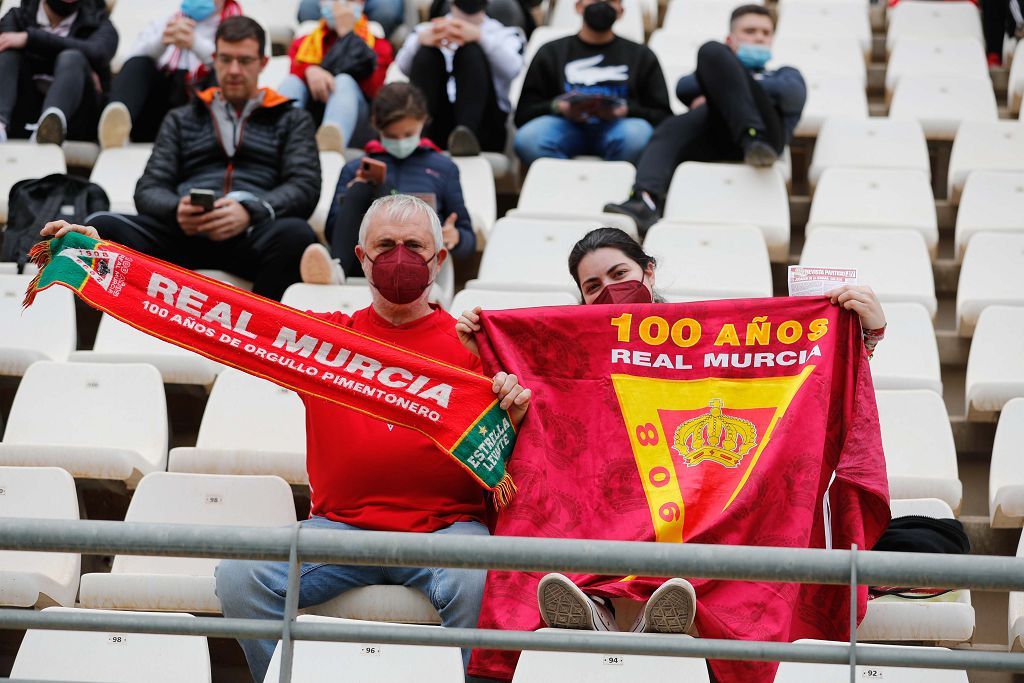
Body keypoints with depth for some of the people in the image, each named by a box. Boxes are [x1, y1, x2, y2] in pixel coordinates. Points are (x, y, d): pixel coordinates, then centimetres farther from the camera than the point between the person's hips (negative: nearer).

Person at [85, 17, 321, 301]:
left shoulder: (292, 121, 25)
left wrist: (250, 210, -13)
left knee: (295, 234, -37)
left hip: (252, 236, -1)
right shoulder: (180, 120, 29)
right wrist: (176, 210, -8)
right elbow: (148, 189, 18)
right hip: (182, 234, 1)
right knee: (103, 225, -29)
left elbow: (305, 188, 9)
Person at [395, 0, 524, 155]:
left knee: (471, 51, -22)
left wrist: (480, 37, -24)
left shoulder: (505, 35, 21)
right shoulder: (429, 29, 24)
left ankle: (466, 133, -45)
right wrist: (421, 40, -23)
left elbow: (512, 68, -6)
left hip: (483, 133, -1)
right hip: (436, 130, 1)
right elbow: (403, 66, 0)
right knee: (426, 53, -18)